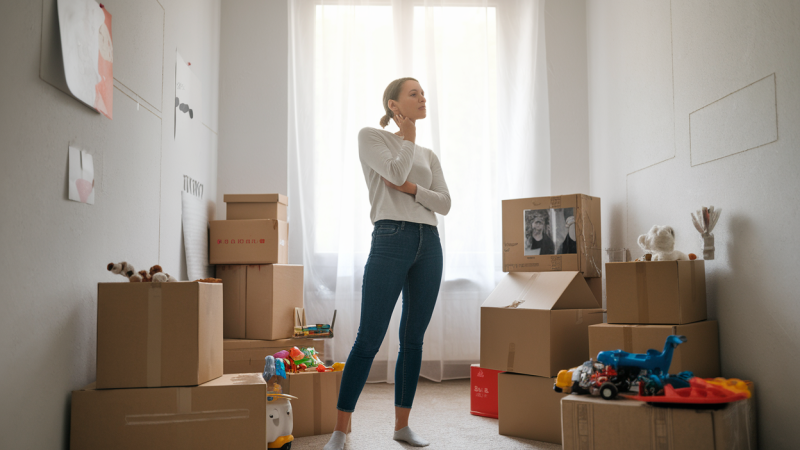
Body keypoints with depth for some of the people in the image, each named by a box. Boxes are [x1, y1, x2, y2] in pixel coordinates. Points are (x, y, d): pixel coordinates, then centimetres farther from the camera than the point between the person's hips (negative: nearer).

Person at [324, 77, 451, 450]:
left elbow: (445, 204, 8)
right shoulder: (371, 137, 6)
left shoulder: (428, 156, 20)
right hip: (392, 239, -6)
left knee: (413, 339, 7)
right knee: (368, 339, -7)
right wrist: (409, 138, 4)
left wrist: (411, 188, -8)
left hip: (429, 244, 6)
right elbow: (396, 172, -11)